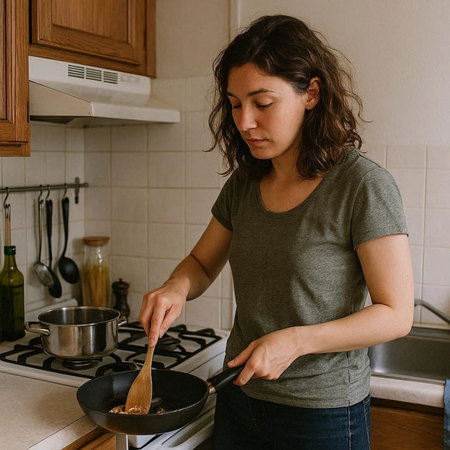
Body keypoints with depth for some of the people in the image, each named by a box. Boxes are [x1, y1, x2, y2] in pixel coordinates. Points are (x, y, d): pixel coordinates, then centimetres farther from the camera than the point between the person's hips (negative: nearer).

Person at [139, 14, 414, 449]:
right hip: (239, 396, 6)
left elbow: (396, 313, -15)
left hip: (323, 415, -5)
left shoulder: (362, 185, -16)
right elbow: (201, 264, 12)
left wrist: (296, 341, -25)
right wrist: (177, 287, -10)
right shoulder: (243, 184, 1)